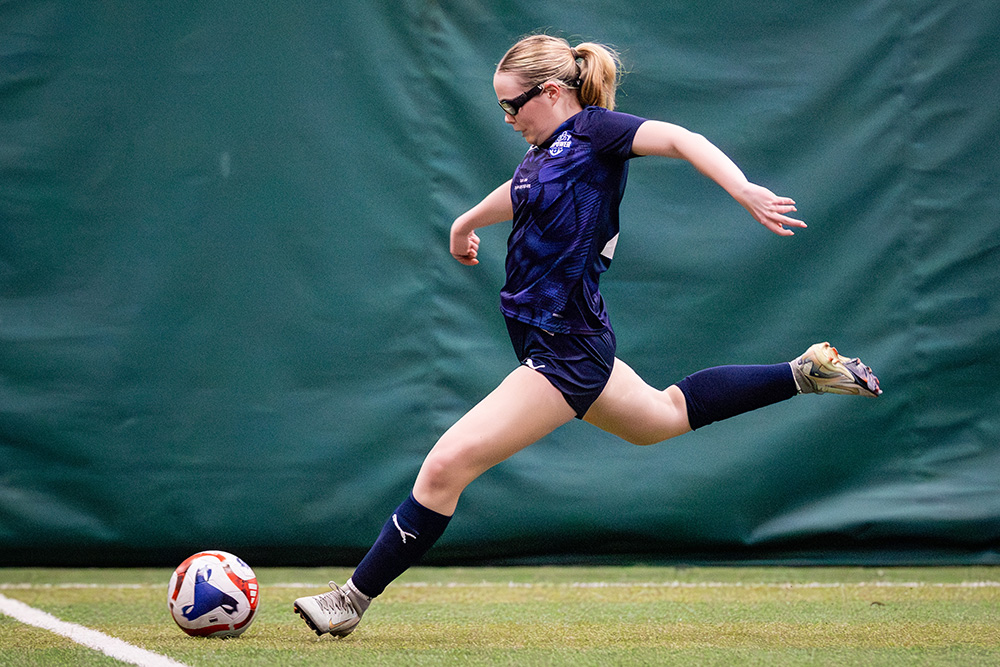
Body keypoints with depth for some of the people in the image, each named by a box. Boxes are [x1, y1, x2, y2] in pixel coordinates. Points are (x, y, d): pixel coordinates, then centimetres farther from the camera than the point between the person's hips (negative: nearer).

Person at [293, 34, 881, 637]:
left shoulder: (593, 130, -13)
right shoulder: (542, 153, 11)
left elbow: (677, 139, -25)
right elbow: (517, 196, 34)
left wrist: (744, 190, -41)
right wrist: (468, 221, 53)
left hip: (565, 354, -10)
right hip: (560, 340, 10)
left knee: (446, 466, -14)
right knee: (664, 416, 30)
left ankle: (354, 599, -8)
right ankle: (804, 373, 35)